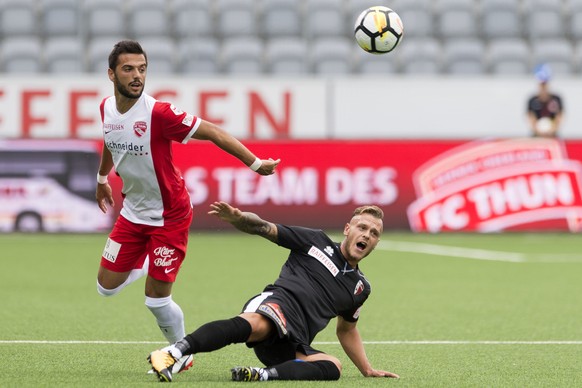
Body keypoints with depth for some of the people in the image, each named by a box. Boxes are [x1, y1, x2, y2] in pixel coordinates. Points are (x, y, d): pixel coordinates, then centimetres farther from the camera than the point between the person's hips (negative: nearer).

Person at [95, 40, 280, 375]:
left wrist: (255, 163, -18)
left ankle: (182, 354, 22)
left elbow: (212, 133, -19)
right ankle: (148, 264, 40)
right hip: (133, 211, 6)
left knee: (156, 298, -5)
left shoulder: (158, 113, -26)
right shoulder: (107, 109, -6)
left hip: (170, 215, -6)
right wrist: (102, 178, 33)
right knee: (107, 286, 8)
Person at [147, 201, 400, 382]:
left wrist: (368, 370, 37)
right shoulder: (316, 241, 15)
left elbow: (346, 330, 41)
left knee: (333, 367, -27)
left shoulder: (360, 287, 28)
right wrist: (237, 217, -10)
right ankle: (171, 353, -57)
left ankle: (265, 374, -42)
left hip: (293, 346, 5)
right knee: (254, 325, -42)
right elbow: (264, 228, 11)